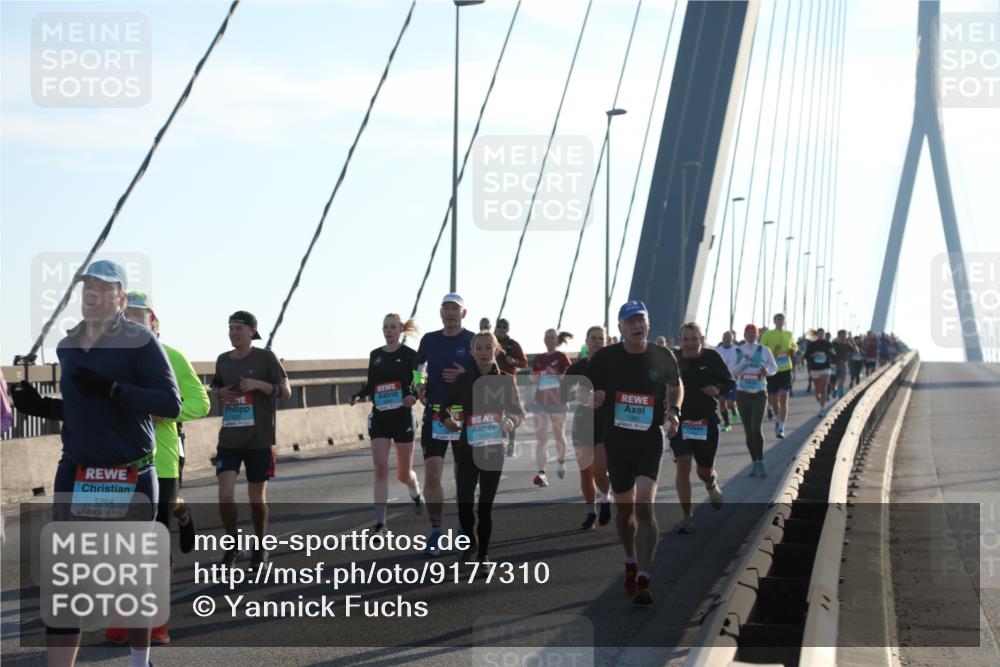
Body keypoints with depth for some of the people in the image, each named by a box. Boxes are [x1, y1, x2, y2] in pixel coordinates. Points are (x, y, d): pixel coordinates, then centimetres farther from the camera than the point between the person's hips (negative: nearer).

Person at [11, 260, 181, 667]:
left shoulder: (139, 342, -9)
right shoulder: (68, 347, 9)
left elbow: (171, 404, -16)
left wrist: (112, 390, -25)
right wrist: (40, 407, 4)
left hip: (133, 477, -4)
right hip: (75, 475, 4)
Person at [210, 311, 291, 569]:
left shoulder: (265, 357, -4)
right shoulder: (223, 360, 7)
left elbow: (286, 391, -4)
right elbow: (215, 387, 23)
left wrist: (258, 384, -19)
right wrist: (220, 393, -1)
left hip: (259, 439, -3)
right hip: (229, 438, 3)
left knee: (257, 496, 7)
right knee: (225, 494, -10)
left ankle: (260, 546, 27)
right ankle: (232, 544, 9)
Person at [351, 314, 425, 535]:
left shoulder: (410, 355, -5)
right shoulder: (375, 355, 8)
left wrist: (414, 396, -29)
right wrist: (358, 396, -3)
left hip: (402, 416, -3)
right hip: (379, 417, 3)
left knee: (404, 473, 7)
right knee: (380, 469, -9)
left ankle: (416, 493, 43)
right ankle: (380, 521, -10)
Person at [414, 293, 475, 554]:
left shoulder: (473, 341, -3)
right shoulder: (429, 339, 8)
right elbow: (418, 365, 25)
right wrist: (419, 384, 5)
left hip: (466, 415, -2)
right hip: (434, 414, 2)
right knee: (431, 476, -7)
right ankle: (436, 531, 0)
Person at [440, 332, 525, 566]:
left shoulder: (505, 380, 1)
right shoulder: (463, 380, 2)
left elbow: (519, 411, 2)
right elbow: (445, 406, 10)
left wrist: (510, 422, -19)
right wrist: (447, 418, -11)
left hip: (493, 449, 0)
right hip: (467, 448, 0)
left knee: (485, 506, 1)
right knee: (464, 503, -8)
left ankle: (483, 553, 17)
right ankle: (470, 542, 20)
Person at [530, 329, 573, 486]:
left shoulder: (561, 357, -3)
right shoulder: (538, 359, 9)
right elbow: (533, 377, 15)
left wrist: (555, 375, -22)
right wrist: (536, 377, -7)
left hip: (557, 401, -2)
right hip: (540, 402, 2)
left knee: (559, 435, 15)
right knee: (541, 438, -10)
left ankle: (561, 461, 43)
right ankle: (541, 473, -18)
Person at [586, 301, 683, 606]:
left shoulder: (662, 357, -1)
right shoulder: (605, 358, -3)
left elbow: (676, 386, 17)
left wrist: (674, 411, -1)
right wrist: (594, 399, -16)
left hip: (650, 440, -2)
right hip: (616, 440, 2)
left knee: (644, 505, -17)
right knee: (624, 508, 13)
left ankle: (643, 580, -16)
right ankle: (631, 564, 39)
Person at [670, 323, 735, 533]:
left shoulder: (712, 358, -5)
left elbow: (731, 383, 1)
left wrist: (718, 388, -20)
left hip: (707, 421, 0)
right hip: (680, 421, 0)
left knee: (704, 471, 11)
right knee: (682, 466, -13)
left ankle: (712, 487, 49)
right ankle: (687, 517, -5)